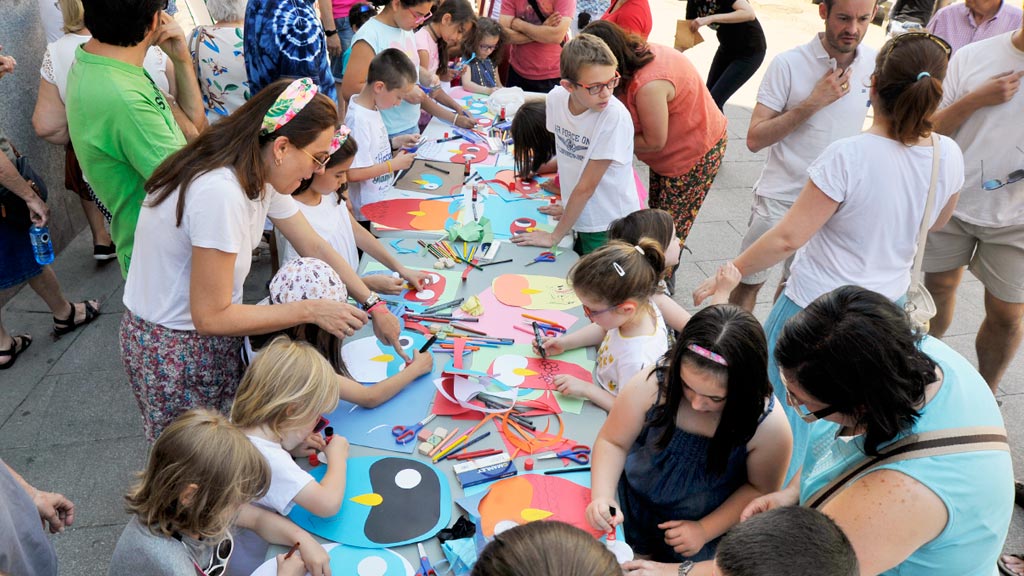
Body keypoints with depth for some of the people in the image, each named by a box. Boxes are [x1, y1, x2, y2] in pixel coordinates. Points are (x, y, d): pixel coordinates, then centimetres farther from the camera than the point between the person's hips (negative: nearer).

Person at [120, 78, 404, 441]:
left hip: (213, 333, 8)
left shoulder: (261, 177, -6)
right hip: (173, 350, -7)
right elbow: (211, 318, -26)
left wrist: (373, 305, 1)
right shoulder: (220, 193, -33)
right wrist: (310, 310, -22)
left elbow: (315, 247, 5)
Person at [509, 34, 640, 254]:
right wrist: (567, 205, 5)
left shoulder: (615, 117, -26)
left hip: (610, 229, -5)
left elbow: (586, 187, -20)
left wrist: (555, 236, -14)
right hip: (578, 217, 5)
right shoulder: (556, 98, -10)